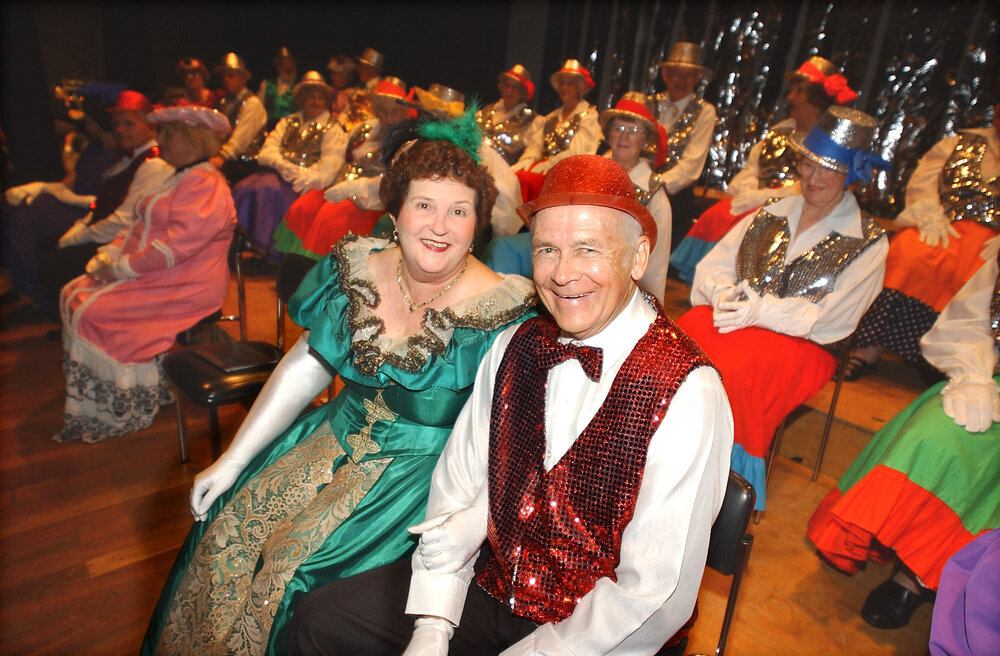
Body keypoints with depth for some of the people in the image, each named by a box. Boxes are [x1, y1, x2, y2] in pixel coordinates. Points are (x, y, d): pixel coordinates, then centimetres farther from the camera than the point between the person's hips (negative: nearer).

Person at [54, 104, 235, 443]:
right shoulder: (179, 179, 19)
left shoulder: (206, 186, -17)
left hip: (184, 287, -11)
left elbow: (175, 246, -25)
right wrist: (106, 257, 2)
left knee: (93, 312, -17)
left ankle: (123, 409, -3)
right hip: (145, 273, 11)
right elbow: (138, 227, 17)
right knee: (73, 294, 3)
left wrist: (123, 267, -18)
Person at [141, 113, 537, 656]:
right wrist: (232, 461, 4)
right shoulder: (356, 268, -4)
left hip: (426, 470, -5)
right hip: (339, 440, 5)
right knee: (232, 524, -2)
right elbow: (302, 369, 4)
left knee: (305, 563, -16)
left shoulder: (502, 312, -19)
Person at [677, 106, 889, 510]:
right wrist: (724, 292, -12)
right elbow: (715, 262, 11)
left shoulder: (868, 243, 4)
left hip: (799, 342, -3)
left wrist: (761, 311, -15)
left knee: (729, 372, -35)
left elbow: (831, 316, -6)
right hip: (734, 317, 4)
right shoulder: (773, 214, 17)